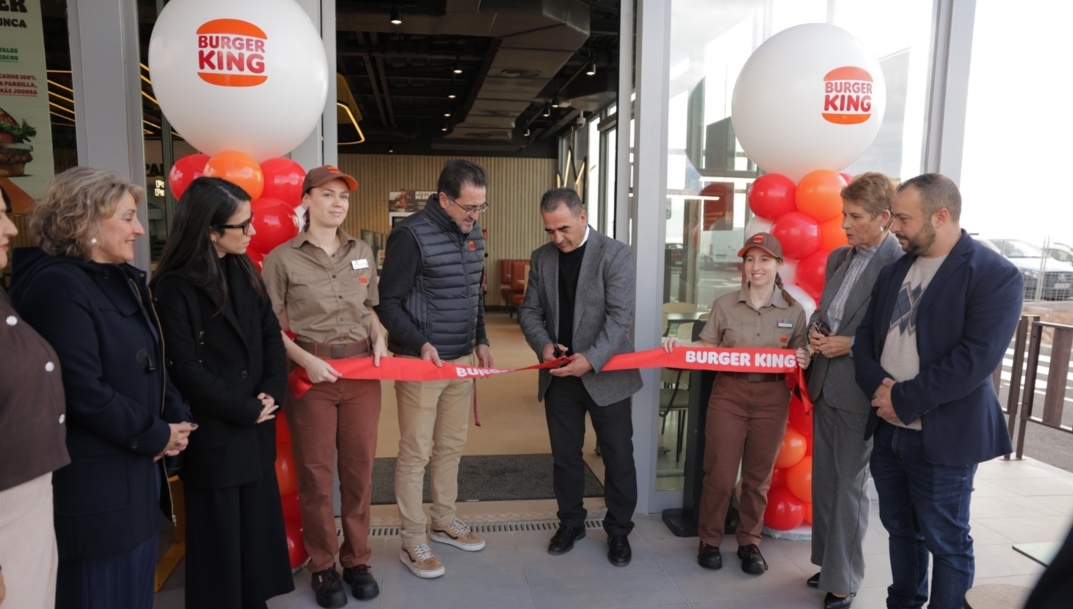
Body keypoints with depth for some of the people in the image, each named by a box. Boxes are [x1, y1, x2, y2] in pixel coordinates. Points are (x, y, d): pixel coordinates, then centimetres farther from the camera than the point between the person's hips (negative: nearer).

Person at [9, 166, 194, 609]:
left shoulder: (124, 280, 12)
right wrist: (155, 436, -13)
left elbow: (152, 367, 14)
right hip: (95, 483, -9)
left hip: (138, 471, 9)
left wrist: (177, 419, -2)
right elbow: (84, 391, -24)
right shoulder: (58, 286, -17)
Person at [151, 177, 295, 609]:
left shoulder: (244, 272, 6)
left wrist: (271, 393, -8)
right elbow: (185, 368, -17)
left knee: (259, 522, 15)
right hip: (213, 432, -6)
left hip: (256, 426, 6)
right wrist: (243, 409, -14)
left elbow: (271, 336, 5)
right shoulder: (174, 288, -15)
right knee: (220, 534, 9)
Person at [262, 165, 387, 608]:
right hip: (310, 373, -3)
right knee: (315, 472, 6)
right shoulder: (282, 258, -4)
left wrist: (378, 339, -1)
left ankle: (358, 560, 26)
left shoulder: (363, 252, 8)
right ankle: (323, 566, 23)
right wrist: (305, 360, -17)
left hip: (361, 372, 4)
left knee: (359, 468, 10)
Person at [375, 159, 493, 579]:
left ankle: (444, 522, 32)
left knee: (451, 446, 16)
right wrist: (420, 344, -23)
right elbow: (388, 302, -14)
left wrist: (480, 340, 9)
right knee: (415, 453, 2)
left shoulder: (472, 234, 8)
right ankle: (412, 542, 16)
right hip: (421, 360, -7)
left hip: (462, 359, 7)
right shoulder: (411, 235, -15)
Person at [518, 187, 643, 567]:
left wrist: (591, 359, -25)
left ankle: (618, 531, 24)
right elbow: (529, 310, 7)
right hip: (559, 375, 4)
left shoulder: (615, 254, -10)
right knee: (565, 455, 14)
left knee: (618, 457, 6)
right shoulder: (541, 258, 5)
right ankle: (571, 523, 32)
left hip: (605, 375, -3)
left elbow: (621, 316, -16)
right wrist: (542, 343, -13)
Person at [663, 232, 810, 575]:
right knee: (719, 473, 2)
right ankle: (709, 540, 21)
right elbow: (707, 352, 0)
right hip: (728, 395, -1)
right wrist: (679, 348, -18)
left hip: (772, 399, 1)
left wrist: (803, 361, -14)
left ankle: (750, 542, 29)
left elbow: (800, 358, 8)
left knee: (758, 475, 11)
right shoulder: (724, 305, -1)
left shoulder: (793, 310, 2)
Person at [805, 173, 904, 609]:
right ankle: (827, 561, 33)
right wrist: (815, 330, -1)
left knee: (849, 487, 5)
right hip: (825, 384, 7)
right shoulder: (838, 258, 9)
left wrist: (851, 344, -19)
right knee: (823, 481, 16)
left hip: (859, 392, -7)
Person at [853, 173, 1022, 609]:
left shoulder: (995, 274, -12)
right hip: (887, 431, 6)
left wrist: (904, 399, -19)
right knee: (901, 531, 19)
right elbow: (865, 335, 8)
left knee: (946, 543, 8)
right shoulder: (894, 271, 10)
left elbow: (976, 358, -21)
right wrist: (878, 385, -11)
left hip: (941, 437, -6)